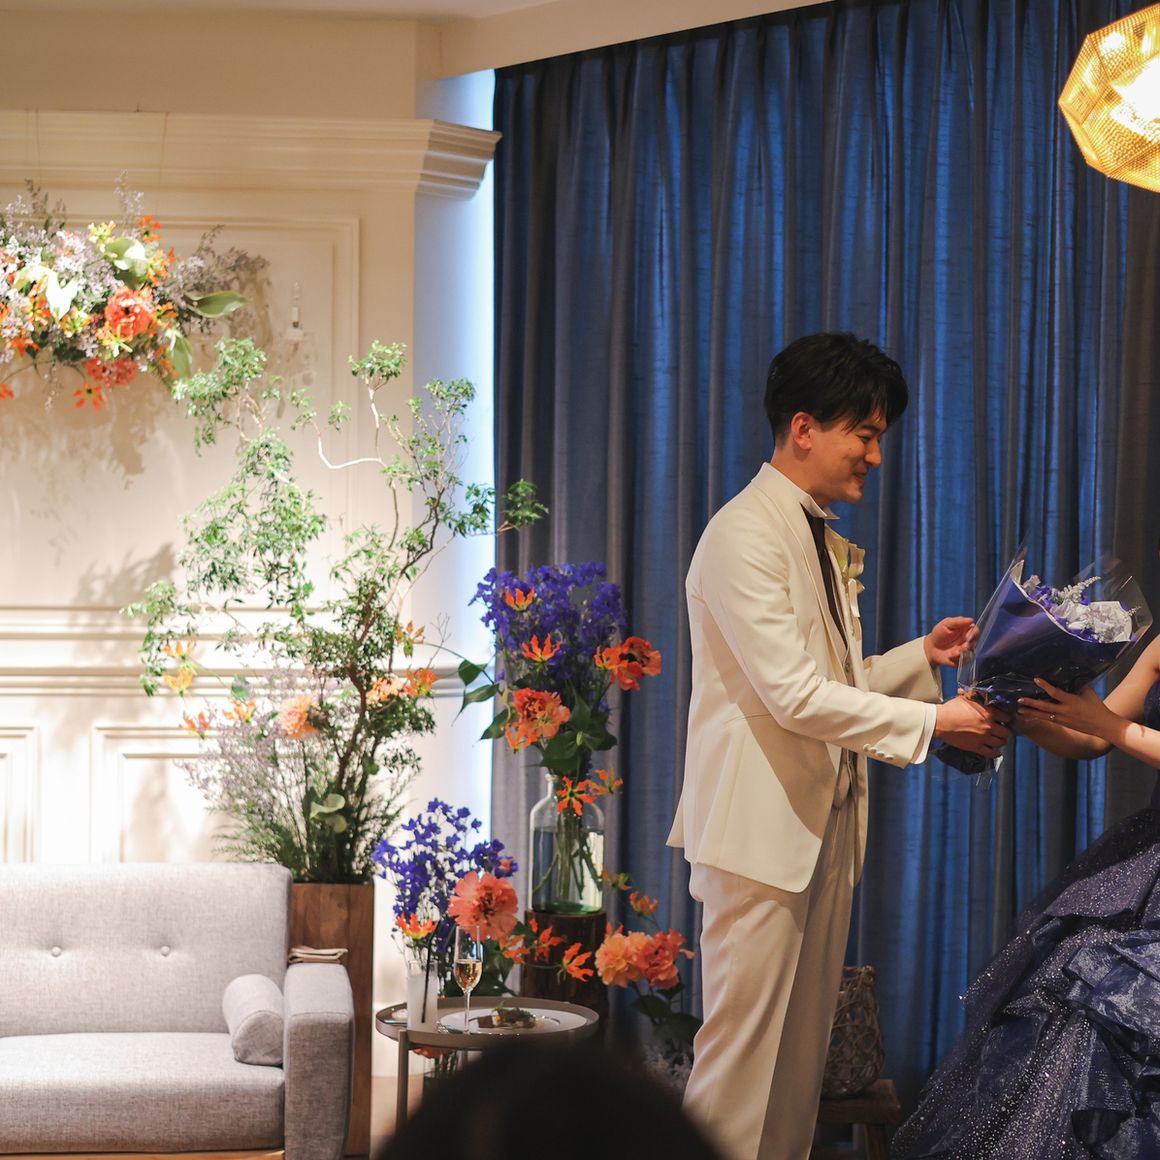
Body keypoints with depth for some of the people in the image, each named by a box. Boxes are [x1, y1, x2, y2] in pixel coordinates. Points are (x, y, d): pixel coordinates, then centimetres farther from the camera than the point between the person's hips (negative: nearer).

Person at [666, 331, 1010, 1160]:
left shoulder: (827, 544, 17)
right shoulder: (746, 535, -14)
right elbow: (794, 695, -20)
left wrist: (922, 657, 4)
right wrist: (933, 722, -18)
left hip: (826, 826, 9)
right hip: (765, 829, -9)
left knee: (805, 1051, 11)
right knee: (743, 1045, -7)